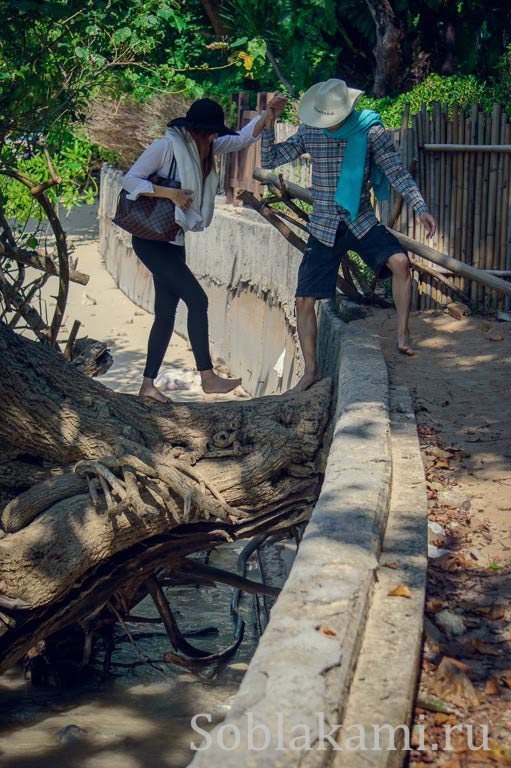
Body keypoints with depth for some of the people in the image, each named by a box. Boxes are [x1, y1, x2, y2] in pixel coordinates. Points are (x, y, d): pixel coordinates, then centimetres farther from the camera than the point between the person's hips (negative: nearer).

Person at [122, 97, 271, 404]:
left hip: (174, 240, 9)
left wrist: (269, 114, 3)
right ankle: (208, 377, -8)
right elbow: (129, 179, -15)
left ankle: (148, 385, 8)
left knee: (166, 313, 5)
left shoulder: (205, 147, 12)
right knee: (197, 299, -13)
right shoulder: (168, 146, -13)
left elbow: (243, 138, 18)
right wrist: (170, 192, -22)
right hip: (151, 238, -9)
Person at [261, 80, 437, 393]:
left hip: (362, 222, -2)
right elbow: (270, 160, 4)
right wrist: (270, 122, -9)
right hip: (324, 228, 2)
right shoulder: (309, 132, 0)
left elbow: (397, 171, -6)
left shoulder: (370, 129, -7)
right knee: (304, 300, -1)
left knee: (399, 261, -29)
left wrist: (421, 208, -15)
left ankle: (403, 334, -14)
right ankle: (311, 370, 15)